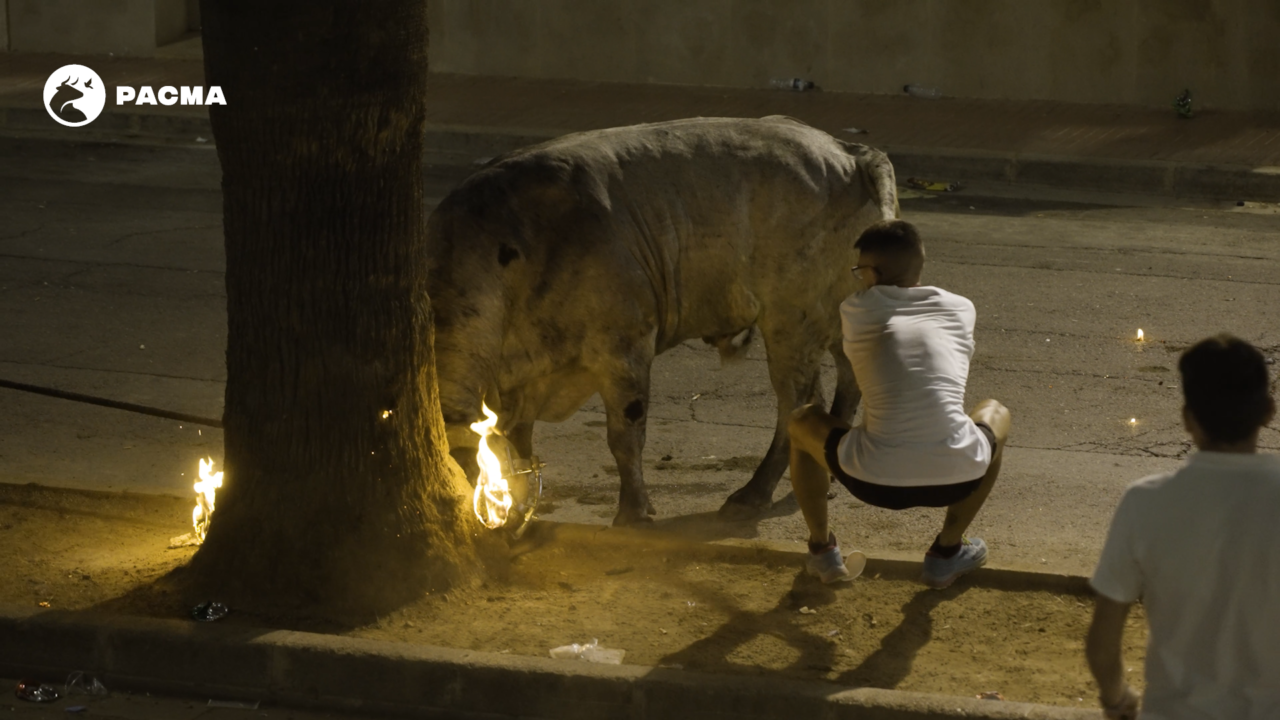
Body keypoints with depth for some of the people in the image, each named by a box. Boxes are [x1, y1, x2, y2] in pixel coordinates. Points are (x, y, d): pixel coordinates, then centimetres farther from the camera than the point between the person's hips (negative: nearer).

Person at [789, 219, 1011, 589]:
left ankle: (822, 549, 28)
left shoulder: (855, 311, 11)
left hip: (873, 482, -1)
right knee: (996, 415, 37)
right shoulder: (960, 309, 16)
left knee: (802, 422, 30)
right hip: (954, 479, 1)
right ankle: (947, 551, 30)